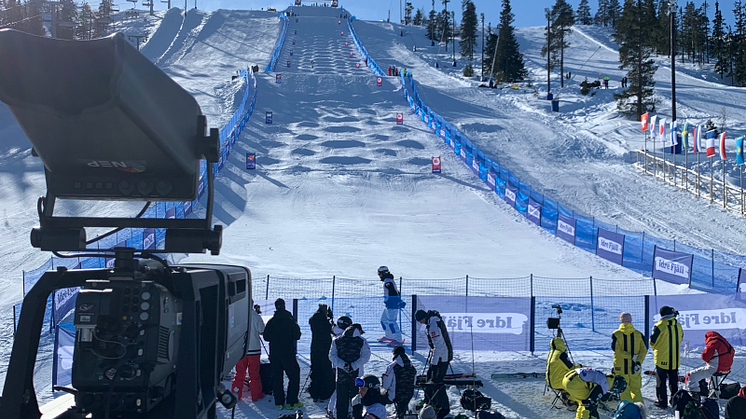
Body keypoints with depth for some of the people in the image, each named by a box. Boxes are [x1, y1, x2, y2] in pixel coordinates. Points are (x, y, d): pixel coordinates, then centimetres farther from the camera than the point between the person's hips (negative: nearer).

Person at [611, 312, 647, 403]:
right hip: (634, 368, 3)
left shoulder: (616, 334, -6)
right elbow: (644, 349, -5)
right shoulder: (638, 334, 1)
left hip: (621, 367, -3)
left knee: (624, 390, 5)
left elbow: (616, 349, -16)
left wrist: (631, 356, -15)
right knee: (636, 389, 15)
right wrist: (639, 362, -10)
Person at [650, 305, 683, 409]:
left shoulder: (659, 326, -17)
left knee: (661, 382, 5)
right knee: (674, 381, 17)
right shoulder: (678, 326, 0)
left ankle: (662, 402, 7)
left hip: (662, 359, -5)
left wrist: (655, 348, 12)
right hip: (675, 360, 5)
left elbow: (652, 342, -10)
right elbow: (680, 340, 13)